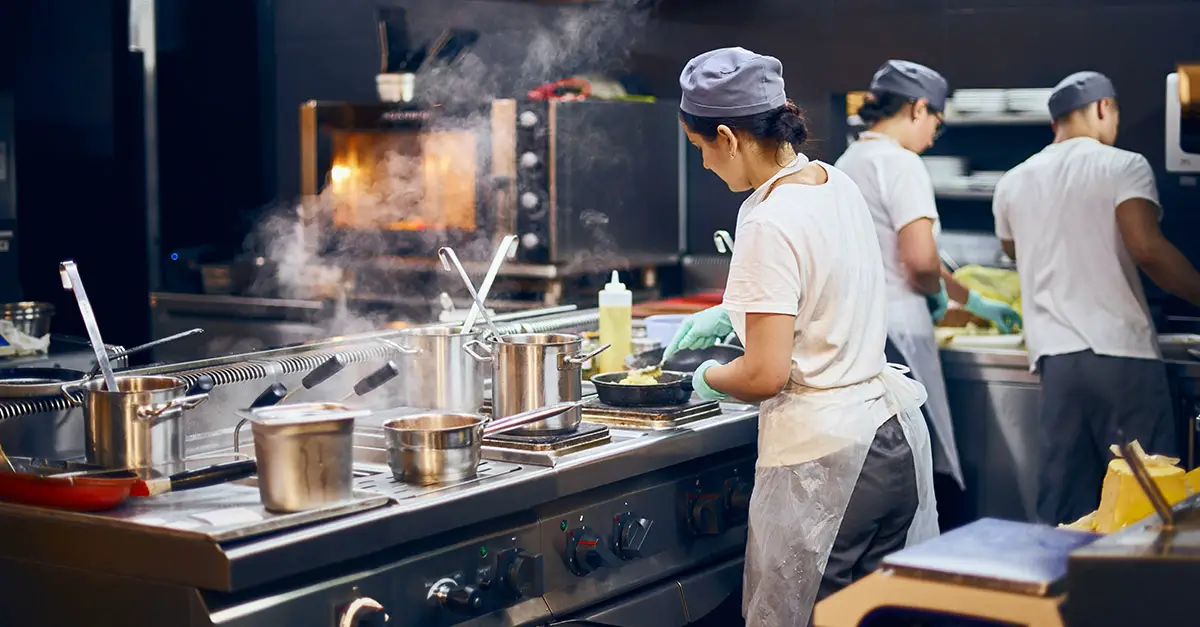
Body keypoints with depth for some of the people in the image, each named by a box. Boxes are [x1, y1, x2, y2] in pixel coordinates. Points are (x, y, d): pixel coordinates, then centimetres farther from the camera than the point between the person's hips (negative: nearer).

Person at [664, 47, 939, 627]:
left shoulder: (769, 223, -19)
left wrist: (709, 377, 0)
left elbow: (765, 376, -20)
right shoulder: (836, 183, 6)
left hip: (821, 457, -8)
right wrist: (730, 314, 27)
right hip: (896, 436, 8)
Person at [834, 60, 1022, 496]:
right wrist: (938, 292, 2)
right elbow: (920, 260, -22)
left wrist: (975, 302, 32)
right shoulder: (900, 164, -11)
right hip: (894, 332, -9)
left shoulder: (848, 163, 18)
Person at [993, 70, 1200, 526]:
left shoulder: (1013, 184, 14)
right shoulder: (1123, 166, -2)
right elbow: (1146, 248, -16)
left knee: (1062, 512, 8)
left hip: (1055, 356, 5)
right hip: (1122, 352, -5)